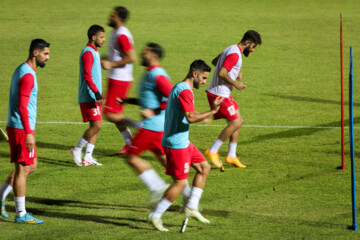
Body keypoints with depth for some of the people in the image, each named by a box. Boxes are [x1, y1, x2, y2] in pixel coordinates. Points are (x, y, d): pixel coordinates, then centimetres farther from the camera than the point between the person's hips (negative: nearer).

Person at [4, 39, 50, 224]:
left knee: (31, 166, 16)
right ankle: (21, 214, 2)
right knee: (22, 169, -4)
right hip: (21, 129, -10)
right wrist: (28, 133, -24)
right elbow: (22, 106, -22)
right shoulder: (27, 75, -17)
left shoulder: (22, 71, 15)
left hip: (17, 128, 10)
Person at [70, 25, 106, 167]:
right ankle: (77, 149, 0)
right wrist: (97, 93, -25)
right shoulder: (88, 53, -14)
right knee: (96, 126, -13)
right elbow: (87, 75, -21)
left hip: (94, 97, 10)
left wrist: (99, 93, 25)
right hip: (89, 97, -10)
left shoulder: (94, 52, 17)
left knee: (95, 126, 7)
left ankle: (87, 157, 8)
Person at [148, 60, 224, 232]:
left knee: (204, 167, 14)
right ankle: (156, 216, -1)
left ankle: (191, 207, 16)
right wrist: (212, 111, -26)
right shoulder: (184, 91, -19)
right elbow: (190, 117, -29)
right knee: (180, 182, -7)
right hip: (177, 144, -11)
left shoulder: (178, 88, 15)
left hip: (182, 142, 11)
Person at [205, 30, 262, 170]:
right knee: (236, 123, -9)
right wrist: (235, 84, -15)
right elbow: (221, 73, -27)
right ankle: (212, 151, -5)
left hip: (221, 93, 11)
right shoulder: (234, 54, -19)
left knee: (237, 122, 12)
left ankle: (231, 156, 15)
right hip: (219, 94, -11)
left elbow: (214, 61, 30)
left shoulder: (232, 50, 15)